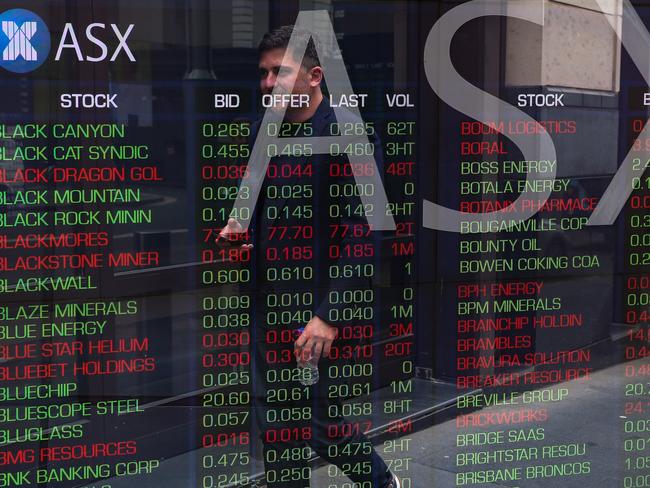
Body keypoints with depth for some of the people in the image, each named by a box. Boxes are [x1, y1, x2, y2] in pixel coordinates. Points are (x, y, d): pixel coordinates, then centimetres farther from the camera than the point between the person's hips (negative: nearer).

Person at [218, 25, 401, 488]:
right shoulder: (263, 130, 8)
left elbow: (359, 235, -17)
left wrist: (330, 315, -22)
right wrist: (240, 223, -1)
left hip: (324, 310, -6)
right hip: (272, 304, 7)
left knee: (327, 428, 3)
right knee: (278, 428, 13)